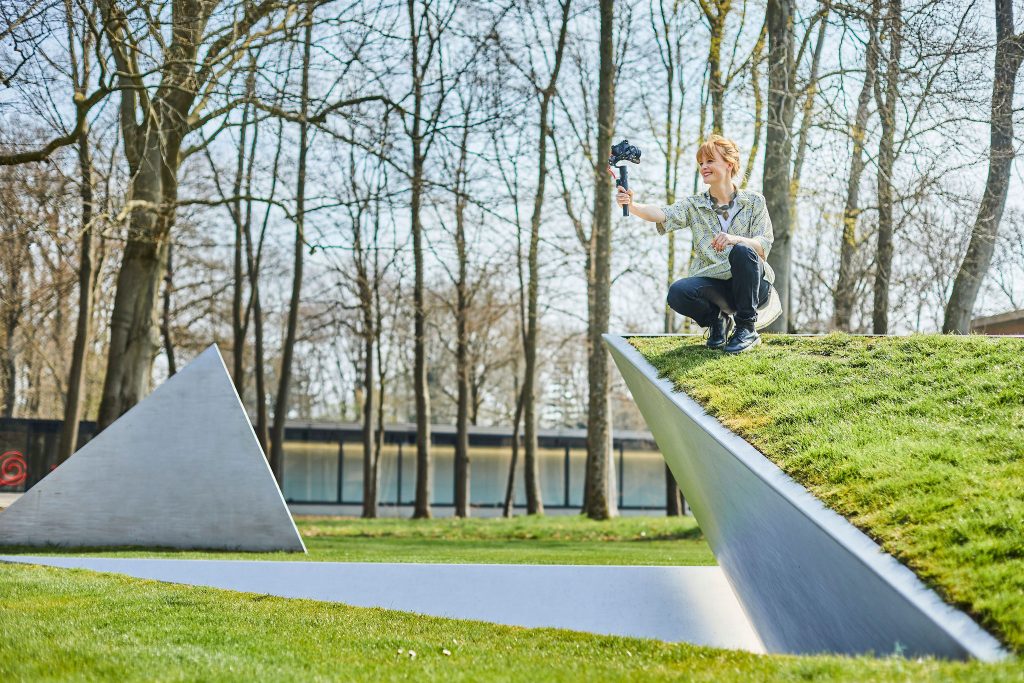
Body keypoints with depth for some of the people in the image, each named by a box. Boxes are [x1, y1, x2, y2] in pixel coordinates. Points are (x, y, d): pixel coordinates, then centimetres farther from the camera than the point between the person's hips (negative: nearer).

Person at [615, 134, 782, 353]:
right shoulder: (694, 205, 8)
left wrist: (735, 239, -30)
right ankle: (716, 320, 5)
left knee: (742, 251, -33)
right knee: (677, 292, -29)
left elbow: (764, 247, -9)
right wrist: (631, 205, -34)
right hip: (713, 286, 2)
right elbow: (662, 214, -13)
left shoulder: (754, 201, 4)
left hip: (751, 285, -2)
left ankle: (747, 328, -16)